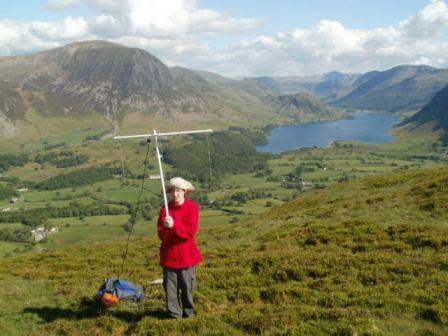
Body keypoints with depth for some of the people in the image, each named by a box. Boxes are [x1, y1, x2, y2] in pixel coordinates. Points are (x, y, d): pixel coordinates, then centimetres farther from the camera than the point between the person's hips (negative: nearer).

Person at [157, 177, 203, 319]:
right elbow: (161, 234, -4)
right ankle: (174, 315, 19)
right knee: (171, 287, 6)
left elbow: (191, 232, -14)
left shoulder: (192, 207, -5)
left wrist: (174, 225, -24)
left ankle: (189, 313, 25)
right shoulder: (165, 209, 1)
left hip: (187, 255, -1)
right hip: (169, 255, 2)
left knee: (187, 286, 8)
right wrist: (166, 227, -25)